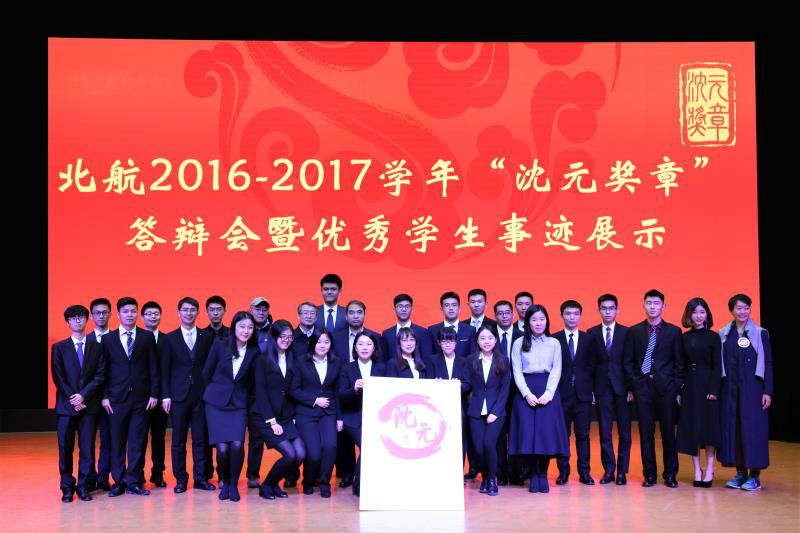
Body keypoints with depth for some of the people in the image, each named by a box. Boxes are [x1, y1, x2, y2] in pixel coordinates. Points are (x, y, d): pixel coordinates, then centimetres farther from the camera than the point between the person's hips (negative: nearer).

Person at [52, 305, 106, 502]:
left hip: (89, 404, 1)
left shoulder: (97, 347, 9)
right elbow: (58, 377, 1)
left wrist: (83, 395, -11)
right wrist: (72, 399, -9)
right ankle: (67, 488, 11)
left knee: (87, 448, 1)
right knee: (65, 448, 1)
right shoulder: (59, 348, 7)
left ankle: (83, 486, 9)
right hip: (66, 405, 0)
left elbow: (100, 376, 1)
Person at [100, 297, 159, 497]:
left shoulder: (147, 337, 6)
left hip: (141, 398, 0)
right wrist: (104, 396, -2)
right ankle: (119, 482, 14)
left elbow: (153, 368, 5)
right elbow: (103, 370, 6)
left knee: (138, 442, 2)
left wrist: (154, 394, -1)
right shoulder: (107, 339, 7)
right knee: (117, 442, 4)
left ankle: (134, 482, 9)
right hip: (117, 398, 0)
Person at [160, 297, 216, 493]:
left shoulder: (208, 337, 8)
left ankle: (201, 477, 12)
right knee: (178, 440, 3)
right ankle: (180, 479, 11)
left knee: (200, 439, 4)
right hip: (179, 395, -1)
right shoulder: (170, 338, 6)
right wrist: (166, 396, -3)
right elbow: (165, 369, 4)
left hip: (201, 394, 1)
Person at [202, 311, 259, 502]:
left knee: (237, 445, -17)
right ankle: (224, 482, 16)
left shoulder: (255, 352, -1)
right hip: (216, 403, -1)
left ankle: (233, 484, 6)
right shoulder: (220, 345, -5)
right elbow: (206, 372, 6)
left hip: (238, 405, 1)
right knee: (222, 448, -12)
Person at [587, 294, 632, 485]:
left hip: (622, 387, -1)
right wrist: (590, 389, -2)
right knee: (604, 431, 4)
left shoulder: (627, 332, 3)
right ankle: (609, 469, 13)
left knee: (624, 431, 3)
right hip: (602, 388, 1)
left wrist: (632, 388, -5)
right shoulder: (592, 333, 6)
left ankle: (622, 471, 11)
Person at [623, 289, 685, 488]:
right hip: (642, 387, 1)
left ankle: (670, 475, 11)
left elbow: (679, 363, 5)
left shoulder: (674, 331, 6)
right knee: (646, 433, 3)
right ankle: (649, 475, 11)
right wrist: (633, 384, -1)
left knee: (668, 432, 2)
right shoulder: (634, 331, 8)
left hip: (666, 387, -1)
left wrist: (677, 387, -2)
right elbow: (628, 362, 8)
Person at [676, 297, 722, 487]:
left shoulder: (713, 337, -1)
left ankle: (709, 469, 5)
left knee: (708, 426, -1)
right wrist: (678, 390, 1)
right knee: (691, 427, 3)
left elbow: (717, 366, -5)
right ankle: (697, 470, 11)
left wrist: (714, 390, -13)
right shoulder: (684, 338, 7)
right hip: (689, 386, 3)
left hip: (707, 386, -3)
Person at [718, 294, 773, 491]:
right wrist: (716, 389, 3)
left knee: (752, 428, -3)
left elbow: (768, 363, -2)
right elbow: (719, 363, 9)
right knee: (732, 428, 4)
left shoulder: (760, 333, -1)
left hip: (752, 388, -3)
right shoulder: (723, 334, 7)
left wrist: (767, 391, -8)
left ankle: (755, 476, 5)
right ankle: (740, 473, 14)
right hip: (729, 388, 3)